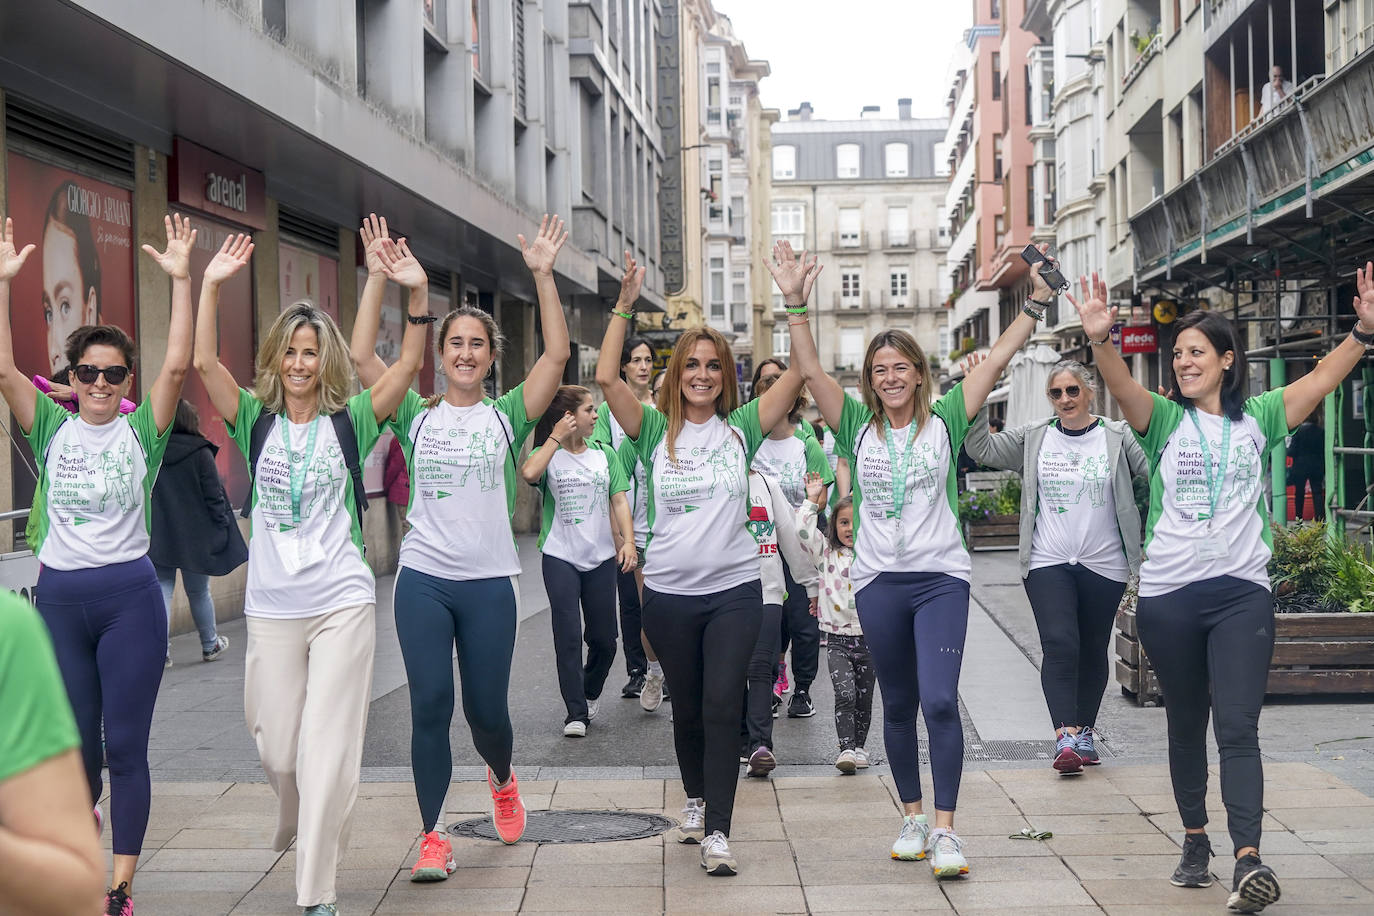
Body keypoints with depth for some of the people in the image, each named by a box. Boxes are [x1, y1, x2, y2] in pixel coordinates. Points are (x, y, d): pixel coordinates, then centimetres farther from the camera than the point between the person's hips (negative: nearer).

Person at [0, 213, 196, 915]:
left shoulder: (141, 430, 1)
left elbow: (177, 365, -12)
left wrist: (180, 280, -17)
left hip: (129, 598, -2)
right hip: (60, 597, 2)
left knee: (126, 746, 0)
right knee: (75, 744, 9)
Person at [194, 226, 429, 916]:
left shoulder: (349, 420, 2)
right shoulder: (257, 420, 5)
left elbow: (407, 367, -10)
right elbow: (204, 363, -9)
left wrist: (418, 294, -22)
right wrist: (211, 285, -18)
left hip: (342, 604, -2)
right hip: (271, 606, 2)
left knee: (327, 751, -4)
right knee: (277, 748, 9)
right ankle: (296, 823, 43)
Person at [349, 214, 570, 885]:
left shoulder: (507, 416, 4)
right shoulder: (417, 417, 6)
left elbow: (556, 356, -7)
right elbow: (362, 356, -2)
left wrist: (544, 274, -11)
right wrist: (377, 275, -7)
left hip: (489, 582, 0)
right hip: (423, 579, 1)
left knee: (486, 709, 6)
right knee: (430, 707, -3)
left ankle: (501, 778, 40)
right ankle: (432, 837, 7)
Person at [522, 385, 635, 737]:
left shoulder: (605, 453, 8)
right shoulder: (550, 454, -1)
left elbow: (619, 501, 4)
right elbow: (529, 472, -25)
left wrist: (628, 540, -9)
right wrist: (556, 437, -15)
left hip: (601, 556, 3)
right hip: (560, 558, -3)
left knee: (603, 638, 8)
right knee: (568, 636, -7)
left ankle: (591, 693, 34)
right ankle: (576, 712, 0)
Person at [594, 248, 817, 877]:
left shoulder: (740, 428, 2)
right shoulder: (656, 430, 2)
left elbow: (799, 376, -5)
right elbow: (607, 378, -10)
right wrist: (625, 304, -14)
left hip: (734, 589, -1)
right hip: (669, 592, 1)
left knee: (722, 707, -8)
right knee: (686, 707, 14)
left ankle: (716, 832, -5)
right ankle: (696, 798, 38)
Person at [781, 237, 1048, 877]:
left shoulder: (944, 420, 3)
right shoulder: (858, 426, 5)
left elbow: (997, 358, 1)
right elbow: (810, 369, -4)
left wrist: (1036, 303, -3)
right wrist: (794, 302, -13)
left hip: (941, 577, -2)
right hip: (879, 580, 2)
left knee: (940, 701, -12)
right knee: (899, 707, 11)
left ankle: (945, 829, -5)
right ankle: (912, 817, 25)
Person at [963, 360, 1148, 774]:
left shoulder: (1118, 437, 0)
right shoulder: (1033, 437, 5)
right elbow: (982, 448, 0)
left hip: (1104, 565, 0)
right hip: (1048, 563, 0)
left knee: (1093, 651, 11)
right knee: (1060, 646, -13)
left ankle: (1085, 731, 27)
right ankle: (1065, 737, -15)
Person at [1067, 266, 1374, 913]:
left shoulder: (1257, 417, 7)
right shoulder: (1165, 420, 3)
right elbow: (1121, 385, -16)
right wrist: (1100, 342, -35)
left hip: (1242, 592, -1)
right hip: (1169, 595, 1)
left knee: (1237, 728, -10)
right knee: (1186, 727, 12)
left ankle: (1249, 860, -17)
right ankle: (1195, 841, 25)